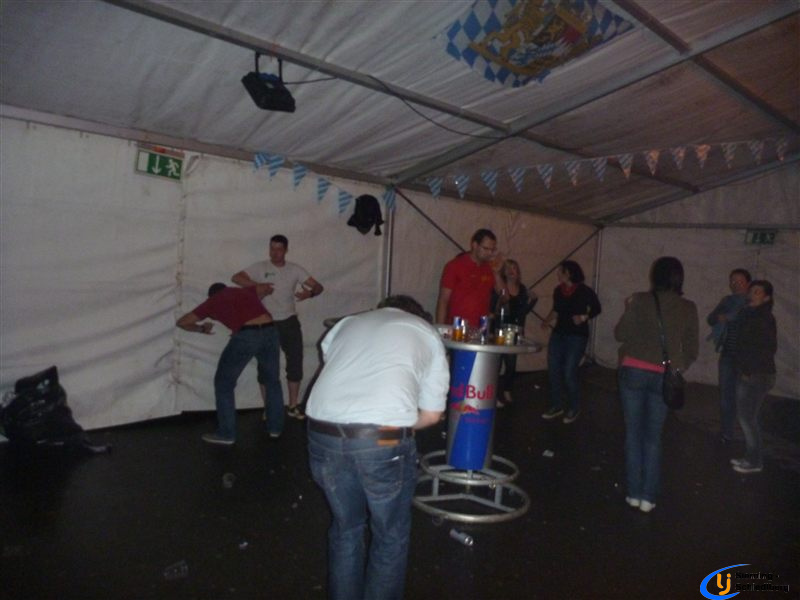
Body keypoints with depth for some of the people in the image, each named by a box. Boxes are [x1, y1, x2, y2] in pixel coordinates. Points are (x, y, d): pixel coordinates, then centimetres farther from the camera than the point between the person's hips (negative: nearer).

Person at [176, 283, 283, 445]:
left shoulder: (212, 301, 21)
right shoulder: (244, 291, 29)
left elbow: (182, 322, 27)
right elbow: (266, 287, 48)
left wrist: (202, 328, 44)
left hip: (246, 336, -4)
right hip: (269, 331, 4)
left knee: (224, 383, 15)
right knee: (272, 381, 24)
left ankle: (226, 433, 18)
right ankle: (275, 427, 30)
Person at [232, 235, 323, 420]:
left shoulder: (295, 269, 1)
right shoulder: (260, 268, -3)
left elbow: (318, 286, -3)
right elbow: (236, 278, -11)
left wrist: (309, 293, -27)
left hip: (289, 322, 2)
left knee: (295, 363, 3)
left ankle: (293, 406, 18)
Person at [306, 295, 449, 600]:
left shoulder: (347, 323, 26)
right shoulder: (427, 333, 18)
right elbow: (431, 413, 15)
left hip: (322, 432, 4)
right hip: (382, 439, -3)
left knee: (346, 527, 26)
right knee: (391, 535, 20)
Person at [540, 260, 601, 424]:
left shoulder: (584, 291, -11)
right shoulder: (558, 291, 3)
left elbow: (597, 308, 1)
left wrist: (584, 317, -16)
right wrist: (547, 321, 2)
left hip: (577, 336, -5)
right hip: (558, 334, 5)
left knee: (569, 373, -6)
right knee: (553, 370, 5)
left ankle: (574, 408, 17)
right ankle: (556, 406, 21)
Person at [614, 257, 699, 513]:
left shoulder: (640, 300, -8)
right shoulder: (688, 308, -1)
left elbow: (620, 334, -4)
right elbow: (691, 349, 4)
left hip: (634, 371, -1)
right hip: (663, 376, 2)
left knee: (633, 433, 10)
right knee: (653, 437, 13)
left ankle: (634, 493, 16)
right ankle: (648, 496, 15)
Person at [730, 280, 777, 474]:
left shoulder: (765, 318, -14)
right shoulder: (749, 314, 8)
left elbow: (768, 349, -17)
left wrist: (749, 371, -15)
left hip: (758, 376, -7)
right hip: (746, 374, 8)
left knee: (748, 417, -2)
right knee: (745, 416, 13)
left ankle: (755, 462, 12)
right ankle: (750, 457, 25)